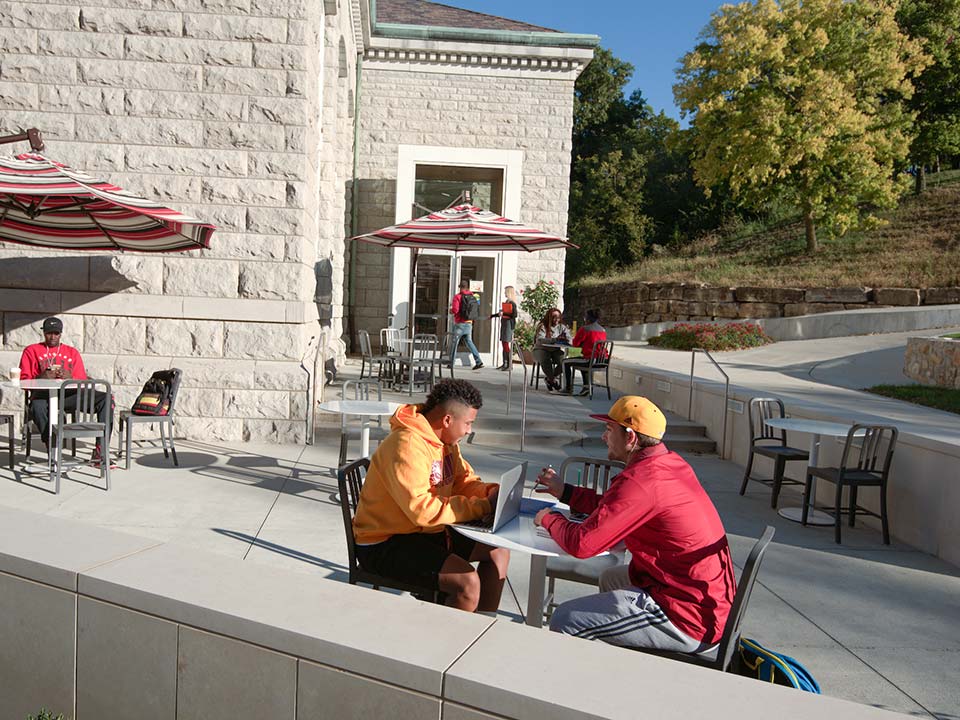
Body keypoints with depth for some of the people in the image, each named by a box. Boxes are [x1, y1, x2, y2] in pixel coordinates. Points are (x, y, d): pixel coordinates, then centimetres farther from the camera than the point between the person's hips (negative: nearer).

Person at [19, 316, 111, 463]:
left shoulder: (72, 352, 23)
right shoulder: (31, 351, 18)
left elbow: (82, 382, 15)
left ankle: (100, 450, -29)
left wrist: (69, 377, -8)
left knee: (105, 399, -22)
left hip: (68, 394, 3)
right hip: (43, 394, -2)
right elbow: (23, 381, 9)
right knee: (37, 406, -41)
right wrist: (42, 378, -12)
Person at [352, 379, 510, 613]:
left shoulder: (445, 439, 5)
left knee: (499, 550, 10)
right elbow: (422, 509, -31)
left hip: (427, 532, 10)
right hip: (384, 544, -10)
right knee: (468, 582, -25)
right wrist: (482, 506, -26)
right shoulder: (407, 445, -25)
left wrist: (490, 492, -10)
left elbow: (464, 481, 12)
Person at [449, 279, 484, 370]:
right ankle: (478, 361, 3)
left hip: (460, 323, -5)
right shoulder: (473, 296, 6)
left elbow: (454, 310, -18)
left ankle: (451, 363, 8)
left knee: (454, 342, 5)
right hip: (469, 323, 5)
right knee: (469, 342, 13)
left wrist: (451, 311, 3)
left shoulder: (458, 296, -10)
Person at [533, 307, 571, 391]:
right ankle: (553, 379, -12)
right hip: (541, 349, -4)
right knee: (545, 360, -36)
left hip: (556, 350, 4)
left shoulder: (562, 327, 8)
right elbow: (539, 340, -22)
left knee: (563, 360, -27)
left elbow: (569, 340, -1)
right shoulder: (543, 326, -6)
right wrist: (555, 339, -32)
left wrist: (564, 339, -27)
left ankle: (550, 378, -2)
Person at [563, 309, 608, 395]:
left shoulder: (584, 329, -8)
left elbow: (575, 344, -1)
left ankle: (568, 388, 14)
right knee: (582, 362, 39)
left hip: (591, 360, -8)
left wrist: (582, 343, 18)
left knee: (566, 363, 12)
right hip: (602, 361, 8)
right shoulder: (603, 330, 13)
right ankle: (586, 386, 33)